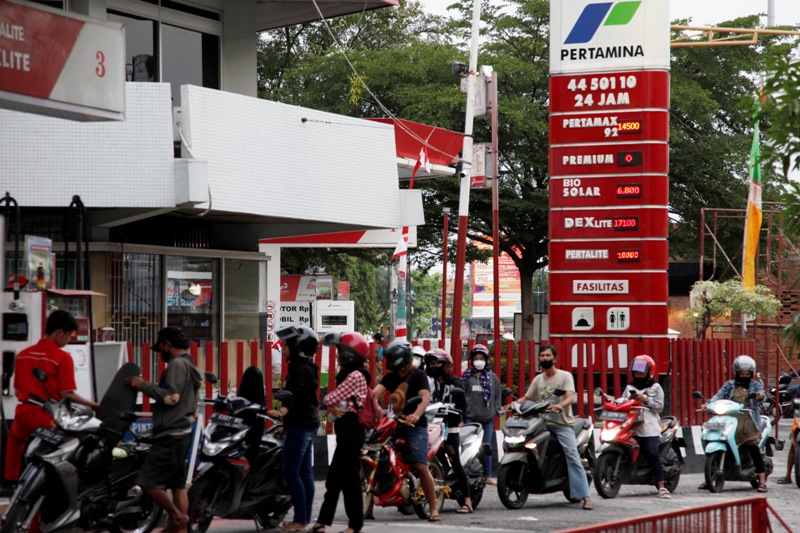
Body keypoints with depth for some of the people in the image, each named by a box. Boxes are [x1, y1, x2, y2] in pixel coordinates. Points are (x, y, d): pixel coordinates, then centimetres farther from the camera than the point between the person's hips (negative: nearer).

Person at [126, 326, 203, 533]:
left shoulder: (177, 364, -11)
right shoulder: (187, 365, 22)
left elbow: (172, 396, -21)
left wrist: (143, 385, -16)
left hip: (171, 436, -11)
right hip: (182, 433, 11)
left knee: (147, 481, -12)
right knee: (178, 484, 9)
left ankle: (177, 516, -8)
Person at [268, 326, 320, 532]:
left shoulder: (300, 370, -15)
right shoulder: (307, 367, 17)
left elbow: (294, 395, -32)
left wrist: (281, 412, -49)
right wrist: (286, 420, 41)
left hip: (299, 427, -10)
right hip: (308, 424, 10)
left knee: (291, 472, -10)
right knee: (305, 472, 10)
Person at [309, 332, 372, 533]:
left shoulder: (355, 376, -14)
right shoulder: (348, 374, 18)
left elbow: (331, 398, -17)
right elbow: (334, 400, 13)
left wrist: (329, 403, 4)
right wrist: (333, 408, -8)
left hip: (350, 428, -10)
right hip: (347, 430, 10)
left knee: (349, 478, -5)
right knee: (334, 478, 10)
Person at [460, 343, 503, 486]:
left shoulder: (492, 377, 11)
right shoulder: (466, 377, 4)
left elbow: (498, 395, 15)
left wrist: (497, 410, 5)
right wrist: (460, 412, -6)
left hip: (488, 418, 2)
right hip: (470, 417, -2)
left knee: (487, 447, 7)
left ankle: (488, 476, 14)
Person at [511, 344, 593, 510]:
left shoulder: (565, 376, 1)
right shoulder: (538, 379, 18)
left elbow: (570, 397, -14)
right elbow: (526, 398, 17)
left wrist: (560, 406, -35)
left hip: (563, 424, -5)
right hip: (543, 423, 5)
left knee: (573, 457, -16)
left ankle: (585, 496, -20)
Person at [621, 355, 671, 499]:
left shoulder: (655, 387, 12)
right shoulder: (629, 388, 22)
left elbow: (659, 406, 1)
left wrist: (645, 399, -8)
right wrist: (630, 400, -8)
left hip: (649, 428, -4)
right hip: (632, 427, 4)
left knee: (653, 453, -17)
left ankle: (661, 487, -17)